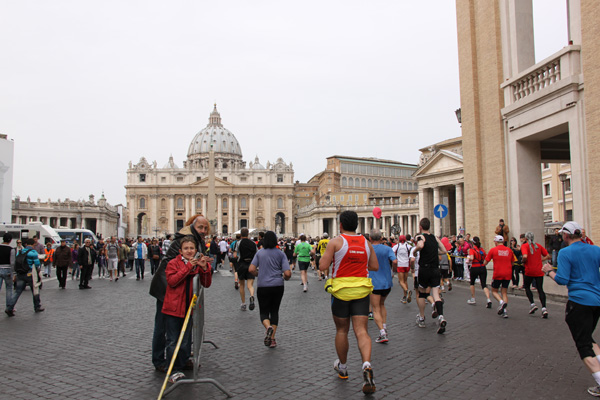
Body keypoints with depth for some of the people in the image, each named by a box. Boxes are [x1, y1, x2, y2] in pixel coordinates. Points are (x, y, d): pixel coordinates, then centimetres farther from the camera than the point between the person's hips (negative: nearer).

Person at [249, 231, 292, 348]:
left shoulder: (259, 253, 0)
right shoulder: (280, 254, -2)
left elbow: (251, 269, -8)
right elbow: (287, 273, -9)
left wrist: (259, 275, 12)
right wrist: (285, 278, 14)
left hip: (263, 286, -1)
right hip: (278, 286, 1)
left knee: (264, 312, 11)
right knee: (274, 311, 16)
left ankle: (268, 327, -21)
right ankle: (272, 339, 12)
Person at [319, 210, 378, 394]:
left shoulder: (336, 242, -7)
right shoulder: (366, 242, 6)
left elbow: (323, 266, -10)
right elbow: (375, 266, 10)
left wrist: (325, 255, 9)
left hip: (341, 289, -2)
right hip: (362, 289, 2)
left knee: (341, 330, 14)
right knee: (361, 331, 0)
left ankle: (342, 367, 30)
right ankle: (367, 364, -21)